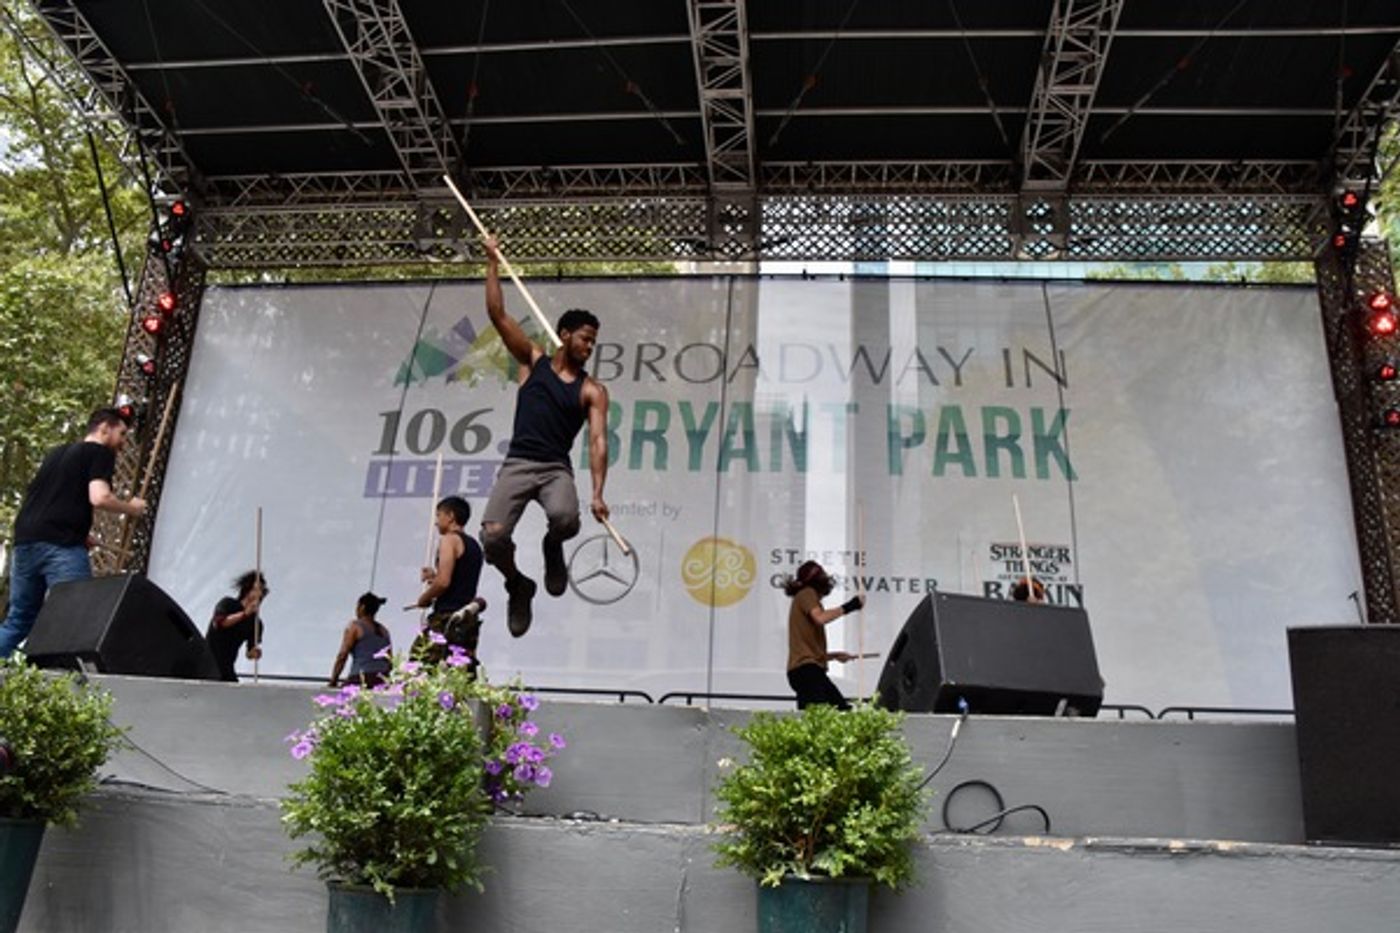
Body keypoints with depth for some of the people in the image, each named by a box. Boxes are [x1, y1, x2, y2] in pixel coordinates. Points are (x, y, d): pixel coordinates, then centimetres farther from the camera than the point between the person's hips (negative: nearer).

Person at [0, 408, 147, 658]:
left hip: (25, 540, 8)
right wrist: (131, 508, 4)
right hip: (62, 546, -8)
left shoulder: (57, 453, 27)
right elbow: (99, 498, -13)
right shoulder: (101, 453, 2)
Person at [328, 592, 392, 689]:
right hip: (383, 680, 6)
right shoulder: (383, 630, 19)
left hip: (361, 679, -6)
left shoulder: (355, 626, 4)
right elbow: (390, 661, 20)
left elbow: (342, 655, -2)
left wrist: (333, 682, 1)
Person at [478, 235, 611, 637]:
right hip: (517, 464, 1)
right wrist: (493, 262, 4)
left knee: (565, 517, -33)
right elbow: (498, 315, 7)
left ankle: (552, 548, 7)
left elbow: (598, 441, -5)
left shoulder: (592, 390, 6)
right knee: (493, 536, -18)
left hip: (556, 468, -1)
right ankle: (518, 585, 15)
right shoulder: (535, 361, 11)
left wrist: (597, 493, -18)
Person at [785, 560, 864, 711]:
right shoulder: (807, 593, 4)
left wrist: (833, 656, 23)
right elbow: (820, 618, -18)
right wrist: (849, 606, -10)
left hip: (806, 669, 9)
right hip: (806, 668, -9)